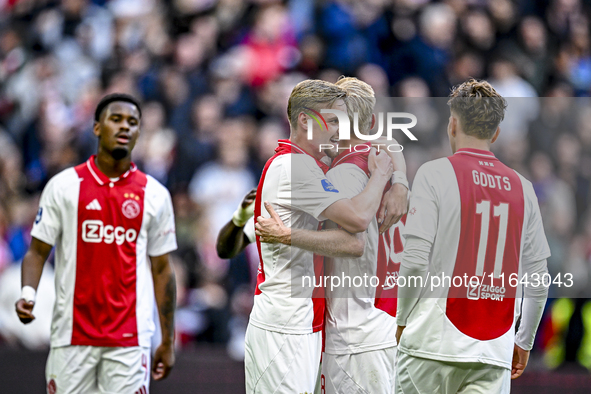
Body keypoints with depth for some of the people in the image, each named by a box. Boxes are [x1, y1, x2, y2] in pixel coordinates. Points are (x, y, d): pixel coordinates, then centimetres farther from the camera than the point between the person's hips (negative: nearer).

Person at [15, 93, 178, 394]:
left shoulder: (154, 194, 7)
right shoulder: (64, 186, 3)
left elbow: (162, 270, 10)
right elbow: (38, 251, 5)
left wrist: (168, 341, 9)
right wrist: (28, 293, -16)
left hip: (129, 340, 0)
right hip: (72, 335, 0)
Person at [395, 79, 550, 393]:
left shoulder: (435, 174, -3)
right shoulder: (521, 188, 9)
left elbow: (415, 259, -10)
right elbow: (538, 279, 9)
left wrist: (402, 320, 4)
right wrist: (524, 342, 21)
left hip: (435, 343, -3)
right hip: (494, 355, 3)